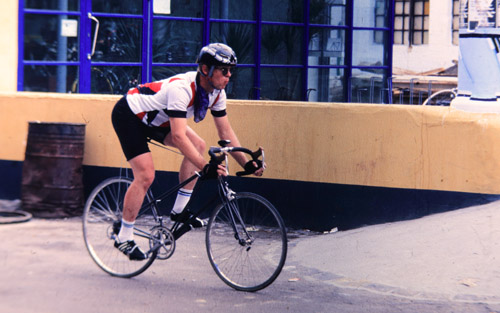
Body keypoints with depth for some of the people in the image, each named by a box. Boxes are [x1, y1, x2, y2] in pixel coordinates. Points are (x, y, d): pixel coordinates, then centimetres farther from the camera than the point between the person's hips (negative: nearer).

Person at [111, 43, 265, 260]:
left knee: (198, 145, -7)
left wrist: (247, 163, -11)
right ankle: (123, 238, -6)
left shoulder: (216, 92, -11)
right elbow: (178, 136, -44)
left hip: (153, 119, 9)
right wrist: (206, 167, -49)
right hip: (128, 115, -8)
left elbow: (226, 132, -3)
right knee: (145, 175, -18)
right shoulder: (181, 88, -36)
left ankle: (179, 211, 1)